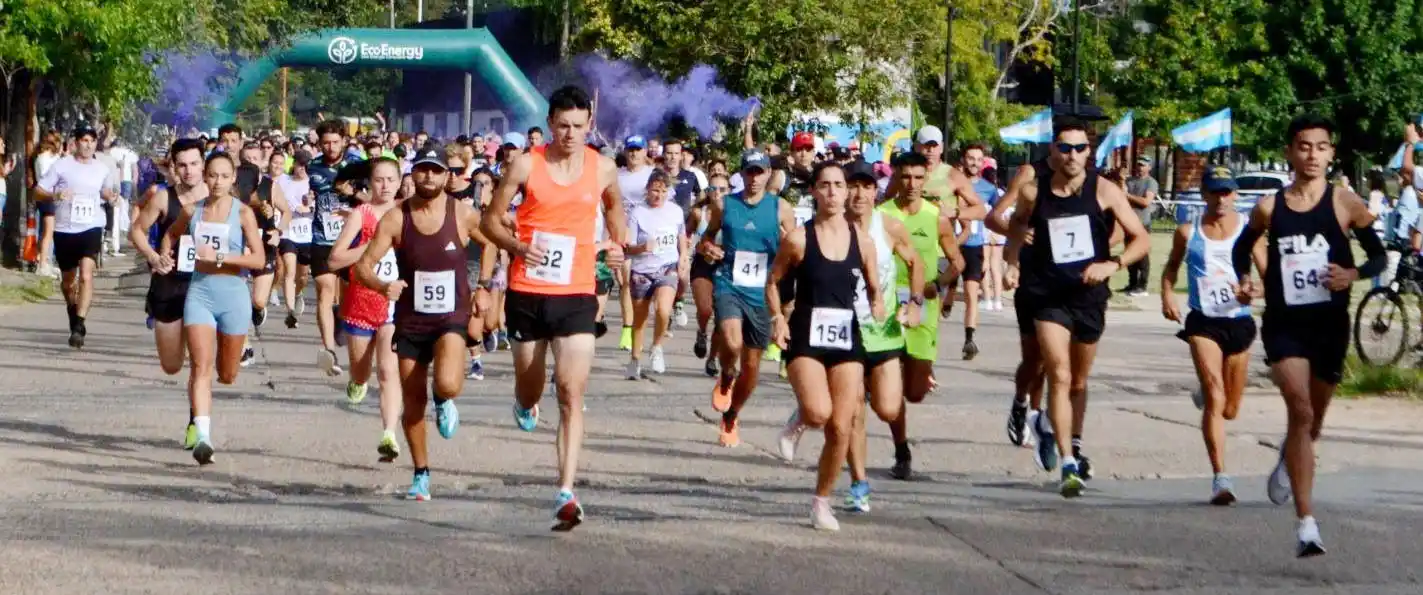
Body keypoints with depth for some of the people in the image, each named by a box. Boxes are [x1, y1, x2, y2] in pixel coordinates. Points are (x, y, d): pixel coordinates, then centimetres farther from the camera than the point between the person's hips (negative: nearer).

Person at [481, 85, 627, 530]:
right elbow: (491, 219, 1)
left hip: (577, 295, 0)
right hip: (527, 292, 0)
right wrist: (518, 246, -16)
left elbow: (614, 207, 25)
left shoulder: (603, 169, 2)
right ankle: (526, 404, 55)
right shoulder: (526, 165, -5)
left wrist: (618, 245, 11)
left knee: (572, 392, -12)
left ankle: (566, 495, -16)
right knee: (531, 387, 14)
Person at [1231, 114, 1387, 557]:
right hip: (1283, 323, -1)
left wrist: (1354, 274, -18)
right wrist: (1244, 278, 0)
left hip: (1329, 324, 1)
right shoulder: (1270, 207, 0)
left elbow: (1379, 256, 2)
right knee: (1300, 409, -20)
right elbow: (1243, 246, 19)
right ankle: (1306, 524, -22)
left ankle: (1289, 462, 56)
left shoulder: (1345, 203, -4)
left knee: (1313, 418, 18)